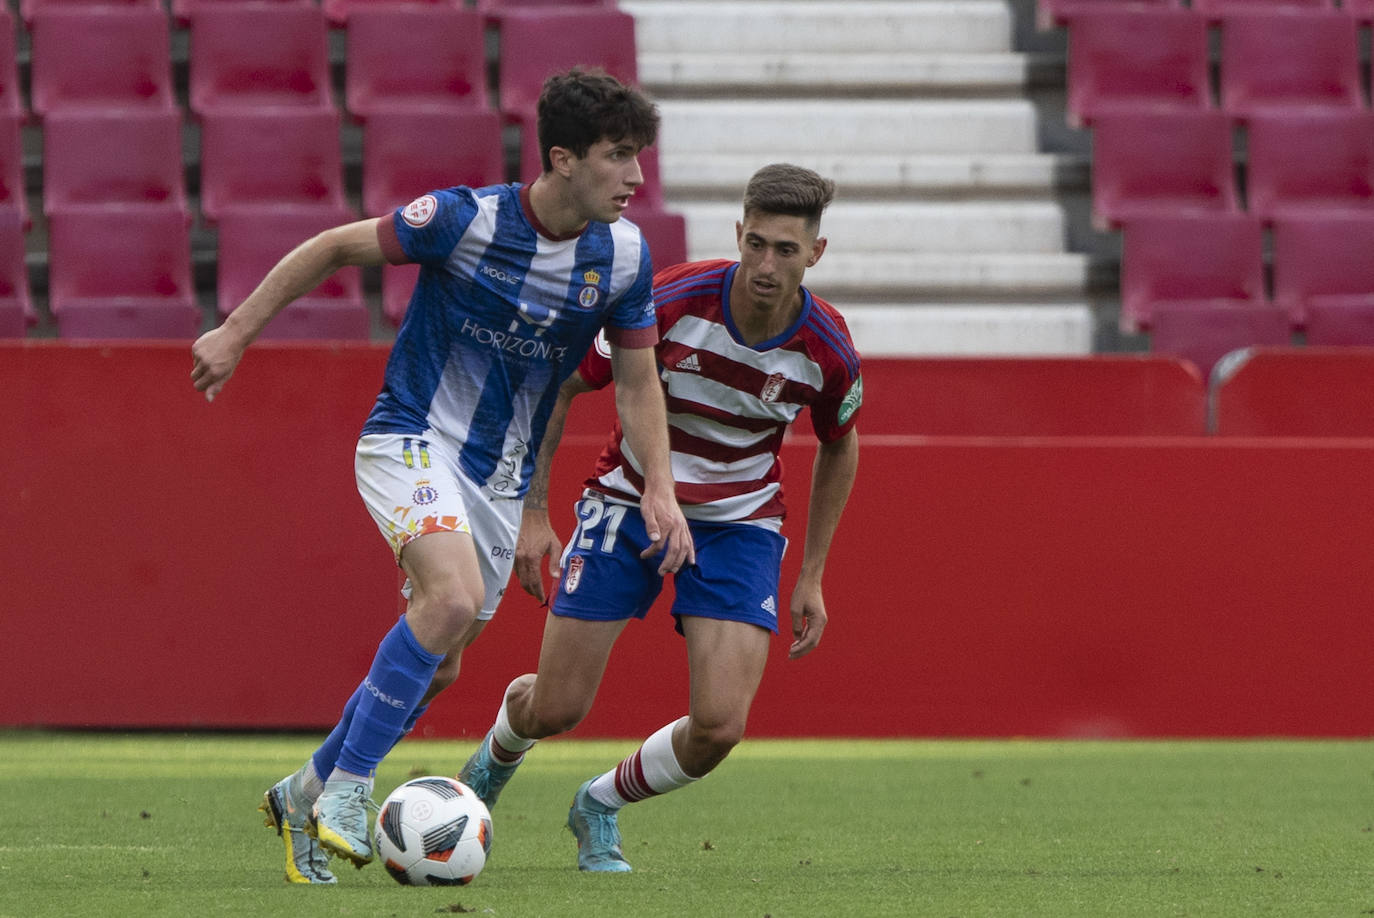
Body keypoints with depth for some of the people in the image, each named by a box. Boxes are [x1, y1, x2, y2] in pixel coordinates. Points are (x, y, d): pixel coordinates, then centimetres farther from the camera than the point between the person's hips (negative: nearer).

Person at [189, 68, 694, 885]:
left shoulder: (624, 256, -5)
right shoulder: (466, 219, -19)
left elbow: (638, 381, 8)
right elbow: (334, 248, -6)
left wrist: (660, 488, -4)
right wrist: (237, 333, -5)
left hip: (501, 475, 6)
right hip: (414, 441, -6)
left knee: (438, 665, 8)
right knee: (455, 597, -30)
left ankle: (306, 796, 29)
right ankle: (348, 786, -20)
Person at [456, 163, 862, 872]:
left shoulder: (827, 349, -16)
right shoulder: (671, 302, -23)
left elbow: (839, 446, 6)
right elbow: (560, 385, -9)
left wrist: (812, 577, 8)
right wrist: (534, 511, -11)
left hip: (739, 524, 1)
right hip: (629, 504, -1)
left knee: (718, 728, -16)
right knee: (555, 711, -2)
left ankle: (601, 806, 17)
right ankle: (499, 752, 39)